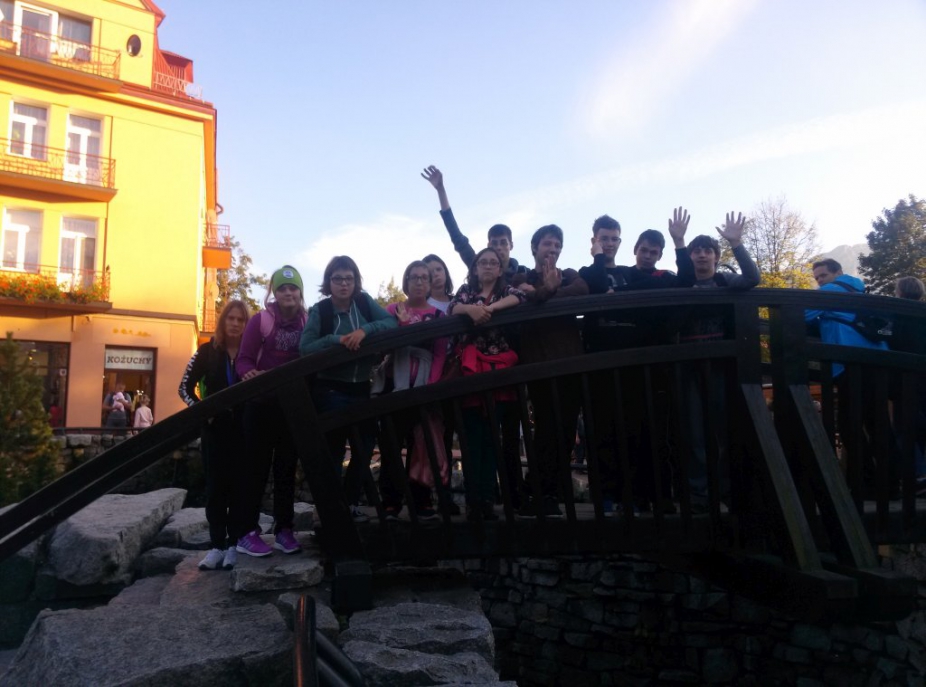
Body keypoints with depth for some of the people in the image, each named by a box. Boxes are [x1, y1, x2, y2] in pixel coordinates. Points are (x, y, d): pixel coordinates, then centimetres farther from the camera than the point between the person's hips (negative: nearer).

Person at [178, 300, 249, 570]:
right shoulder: (207, 350, 1)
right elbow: (185, 387, 4)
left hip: (244, 429, -1)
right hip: (215, 428, 1)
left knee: (239, 484, 3)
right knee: (216, 485, 4)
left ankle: (234, 544, 12)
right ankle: (217, 545, 12)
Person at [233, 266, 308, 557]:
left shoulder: (308, 322, 4)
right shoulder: (260, 320, -3)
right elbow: (244, 359, -7)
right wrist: (250, 374, -28)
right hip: (262, 403, -3)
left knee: (287, 467, 9)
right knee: (256, 466, 0)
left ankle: (284, 530, 17)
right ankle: (246, 532, 6)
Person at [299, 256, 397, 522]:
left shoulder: (364, 302, 1)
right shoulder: (320, 310, -7)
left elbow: (392, 322, -11)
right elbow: (304, 348, -15)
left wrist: (364, 330, -26)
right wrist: (335, 339, -27)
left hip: (361, 389, 4)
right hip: (331, 391, -4)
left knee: (365, 447, 10)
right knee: (333, 451, 1)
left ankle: (351, 503, 27)